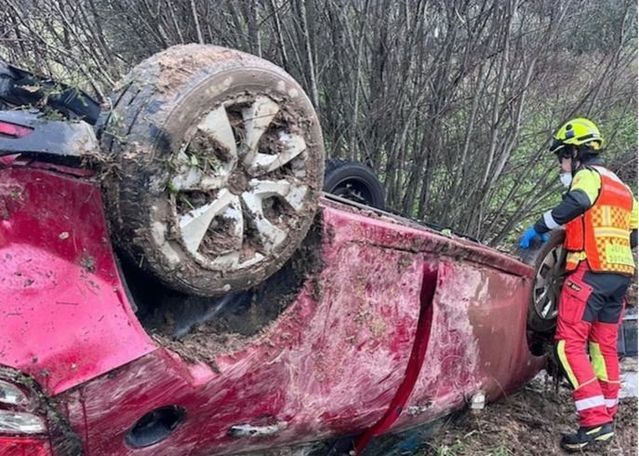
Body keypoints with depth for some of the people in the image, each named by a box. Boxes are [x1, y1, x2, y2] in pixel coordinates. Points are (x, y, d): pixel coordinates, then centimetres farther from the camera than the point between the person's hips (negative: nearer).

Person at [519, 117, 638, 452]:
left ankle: (595, 421, -17)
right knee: (604, 346, 13)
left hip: (591, 271, -9)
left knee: (570, 343, -11)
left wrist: (539, 228, -16)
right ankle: (607, 418, 18)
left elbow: (577, 202, -23)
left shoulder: (589, 174, 0)